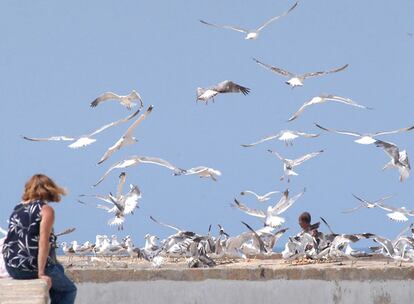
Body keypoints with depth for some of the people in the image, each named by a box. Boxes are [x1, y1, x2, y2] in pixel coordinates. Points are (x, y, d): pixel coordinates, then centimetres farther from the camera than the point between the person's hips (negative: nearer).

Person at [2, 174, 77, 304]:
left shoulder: (17, 209, 12)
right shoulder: (46, 209, -9)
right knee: (69, 290, 16)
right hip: (32, 267, -7)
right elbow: (43, 242, -18)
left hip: (12, 267, 7)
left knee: (58, 269, 34)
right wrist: (41, 273, -18)